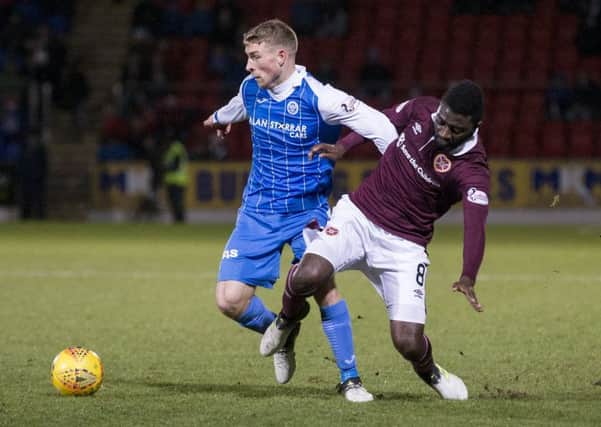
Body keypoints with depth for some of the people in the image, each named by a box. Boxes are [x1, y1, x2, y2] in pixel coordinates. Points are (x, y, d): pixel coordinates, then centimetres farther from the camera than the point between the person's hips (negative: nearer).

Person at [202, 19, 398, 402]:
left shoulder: (319, 98, -18)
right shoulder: (251, 90, 1)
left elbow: (379, 126, -16)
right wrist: (220, 118, 49)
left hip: (308, 209, -4)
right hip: (258, 209, 4)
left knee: (322, 286, -22)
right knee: (230, 300, -9)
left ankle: (351, 380, -7)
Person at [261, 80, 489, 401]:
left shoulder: (471, 170, -22)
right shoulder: (421, 110, -7)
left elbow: (475, 221, -38)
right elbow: (383, 120, 16)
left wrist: (468, 277, -53)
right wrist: (342, 147, 4)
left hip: (404, 246, -2)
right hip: (358, 215, 3)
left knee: (408, 343, -13)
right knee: (309, 276, -26)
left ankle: (429, 371, 27)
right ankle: (287, 320, 11)